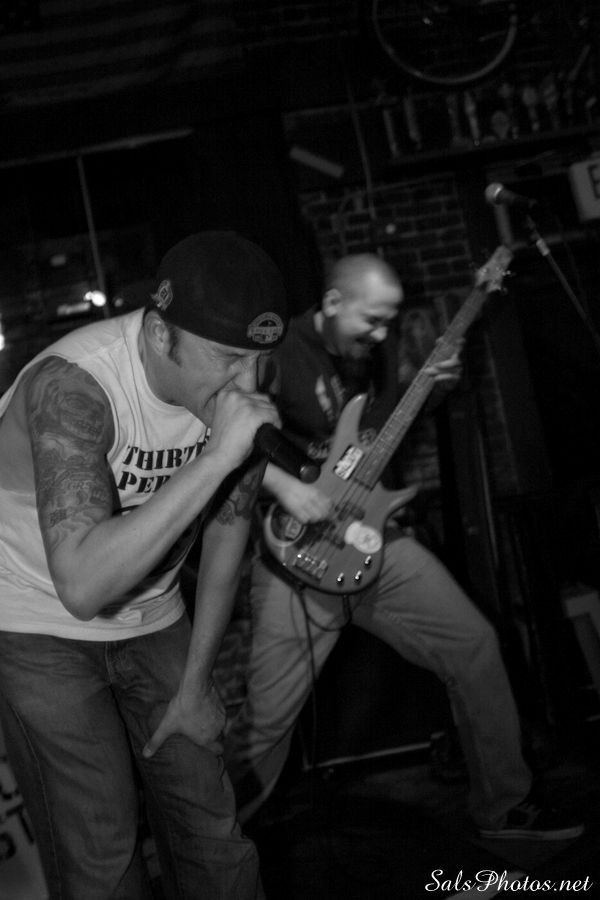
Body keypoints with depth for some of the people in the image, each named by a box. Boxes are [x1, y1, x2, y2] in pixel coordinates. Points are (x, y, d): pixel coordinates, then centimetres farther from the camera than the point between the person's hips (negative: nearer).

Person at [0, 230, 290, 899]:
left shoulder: (236, 381, -13)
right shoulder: (71, 385, -33)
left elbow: (227, 529, 0)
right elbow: (83, 583, -43)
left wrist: (194, 683, 3)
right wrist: (218, 456, -43)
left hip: (153, 620, 5)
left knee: (211, 833, 6)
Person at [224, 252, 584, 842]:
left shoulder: (379, 348, 6)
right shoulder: (279, 353, -14)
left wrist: (430, 390, 2)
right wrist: (283, 485, -26)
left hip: (373, 539, 6)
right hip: (297, 551, -6)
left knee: (474, 645, 3)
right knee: (267, 717, -8)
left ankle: (502, 807, 20)